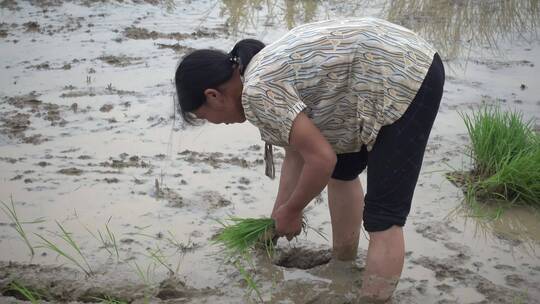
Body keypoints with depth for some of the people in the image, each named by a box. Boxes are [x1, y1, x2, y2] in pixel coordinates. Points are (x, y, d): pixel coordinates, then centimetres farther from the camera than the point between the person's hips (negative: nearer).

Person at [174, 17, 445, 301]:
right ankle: (344, 267, 40)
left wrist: (291, 211, -2)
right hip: (401, 67, 11)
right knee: (341, 170, 26)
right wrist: (279, 217, 20)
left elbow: (321, 159, -18)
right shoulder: (266, 71, 11)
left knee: (382, 219, -8)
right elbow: (297, 150, 18)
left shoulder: (257, 91, -18)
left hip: (405, 78, -11)